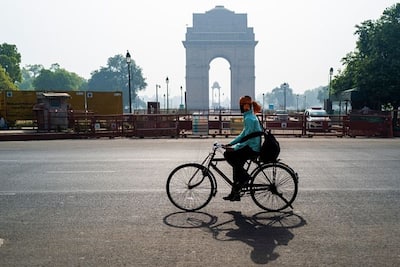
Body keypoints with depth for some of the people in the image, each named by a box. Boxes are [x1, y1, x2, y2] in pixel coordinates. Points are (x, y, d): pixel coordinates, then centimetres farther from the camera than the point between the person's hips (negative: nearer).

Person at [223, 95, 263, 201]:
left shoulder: (249, 118, -16)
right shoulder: (249, 117, 16)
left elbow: (247, 138, -22)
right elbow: (243, 134, 20)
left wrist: (235, 148, -19)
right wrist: (230, 144, 15)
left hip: (252, 148, -10)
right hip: (253, 147, 10)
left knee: (228, 154, -13)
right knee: (237, 164, 11)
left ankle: (244, 176, -5)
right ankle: (235, 193, 15)